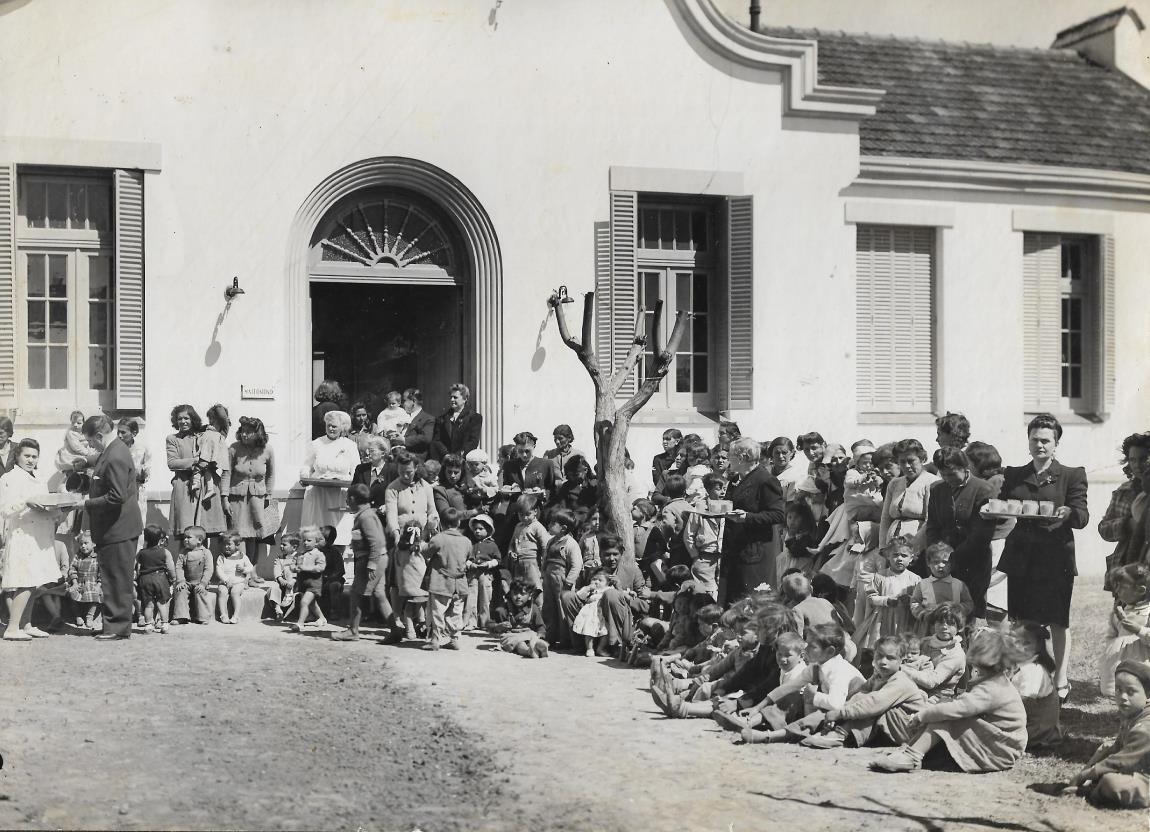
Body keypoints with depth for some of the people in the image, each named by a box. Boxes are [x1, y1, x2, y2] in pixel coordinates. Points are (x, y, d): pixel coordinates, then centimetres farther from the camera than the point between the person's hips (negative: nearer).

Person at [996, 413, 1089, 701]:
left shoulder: (1071, 476, 2)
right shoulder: (1014, 476, 12)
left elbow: (1082, 517, -6)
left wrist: (1068, 513, -28)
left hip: (1055, 559, -3)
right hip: (1020, 558, 3)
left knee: (1058, 622, 2)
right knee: (1021, 622, 5)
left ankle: (1060, 681, 11)